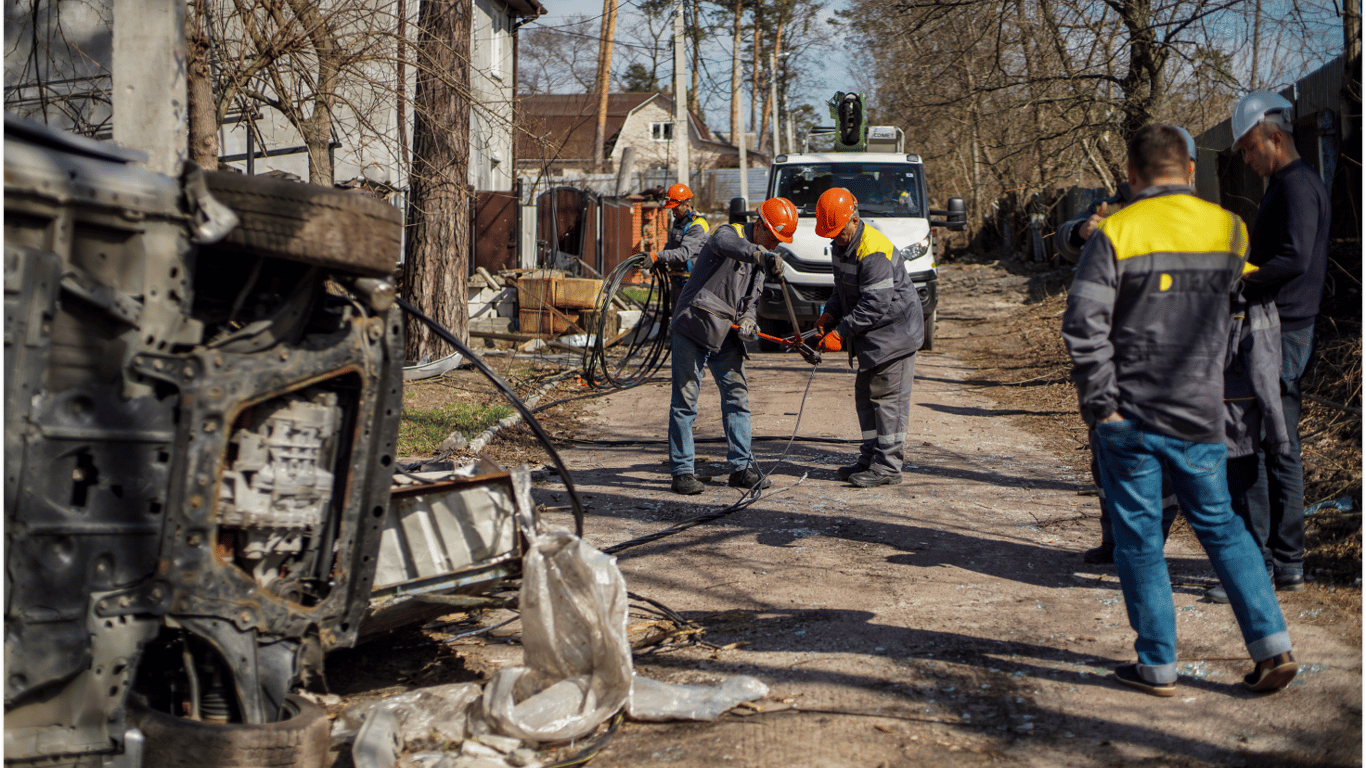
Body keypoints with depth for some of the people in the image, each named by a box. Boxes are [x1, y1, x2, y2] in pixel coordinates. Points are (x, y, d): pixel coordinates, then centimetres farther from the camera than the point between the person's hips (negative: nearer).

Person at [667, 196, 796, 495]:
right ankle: (681, 471, 3)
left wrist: (748, 320, -9)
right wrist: (761, 254, -54)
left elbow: (752, 298, 14)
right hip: (693, 329, -8)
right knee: (685, 401, -3)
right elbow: (724, 244, -38)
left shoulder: (760, 260, 12)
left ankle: (742, 466, 14)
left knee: (738, 397, 6)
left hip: (726, 335, 8)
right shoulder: (730, 233, -12)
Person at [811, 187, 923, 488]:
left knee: (888, 398, -7)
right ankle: (870, 457, 21)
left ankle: (888, 466, -2)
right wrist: (829, 314, -2)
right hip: (871, 337, 10)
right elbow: (843, 289, 17)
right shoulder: (841, 246, 7)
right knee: (866, 395, 13)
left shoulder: (874, 251, -24)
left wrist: (840, 333, -25)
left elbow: (875, 304, -27)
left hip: (894, 331, -10)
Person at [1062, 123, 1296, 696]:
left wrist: (1100, 403, -11)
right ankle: (1272, 646, 12)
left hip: (1129, 418, -3)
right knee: (1220, 526, 17)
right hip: (1200, 414, 4)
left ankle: (1157, 665, 12)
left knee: (1139, 538, 6)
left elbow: (1083, 325, -17)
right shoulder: (1231, 230, 4)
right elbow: (1228, 310, 15)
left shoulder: (1116, 233, -10)